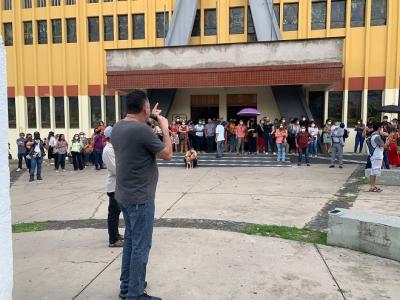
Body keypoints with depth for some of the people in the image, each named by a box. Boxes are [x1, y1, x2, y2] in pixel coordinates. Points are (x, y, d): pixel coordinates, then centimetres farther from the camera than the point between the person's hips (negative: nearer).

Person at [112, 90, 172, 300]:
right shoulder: (142, 130, -22)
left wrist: (149, 120, 17)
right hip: (140, 198, -9)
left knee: (130, 240, 20)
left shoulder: (117, 128, 5)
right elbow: (167, 155, -13)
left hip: (124, 195, 9)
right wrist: (165, 128, -3)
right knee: (141, 246, 2)